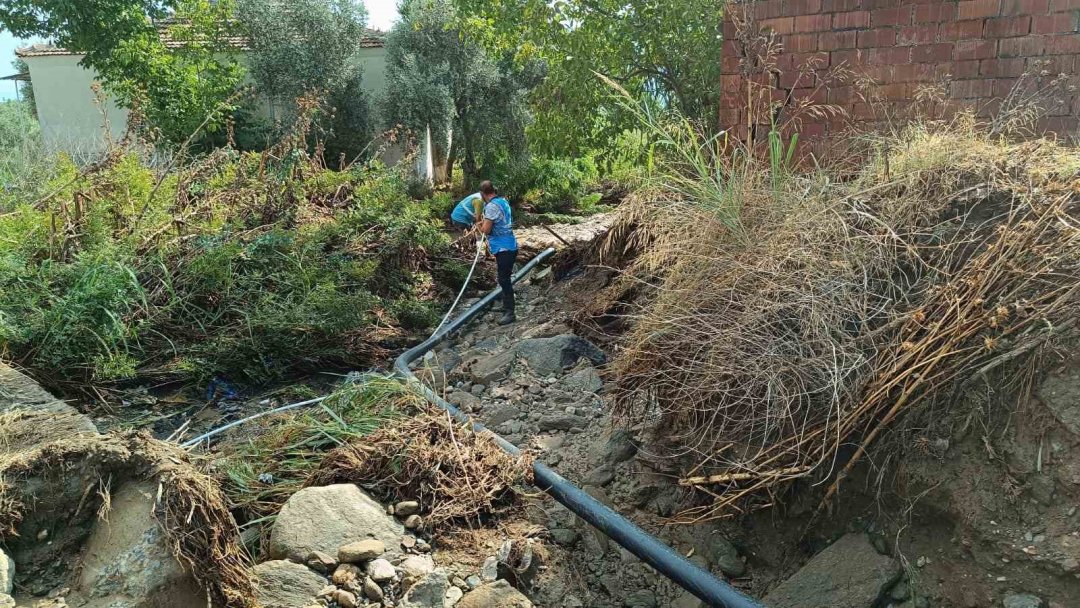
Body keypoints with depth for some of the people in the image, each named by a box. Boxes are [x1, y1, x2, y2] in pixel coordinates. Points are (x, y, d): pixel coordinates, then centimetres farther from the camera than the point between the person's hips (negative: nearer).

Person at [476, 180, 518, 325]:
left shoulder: (492, 206, -18)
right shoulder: (502, 201, 12)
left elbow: (486, 229, -20)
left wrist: (481, 225, 0)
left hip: (504, 248, -10)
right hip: (508, 246, 10)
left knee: (504, 280, -8)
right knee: (504, 278, 20)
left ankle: (510, 313, -7)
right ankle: (506, 306, 33)